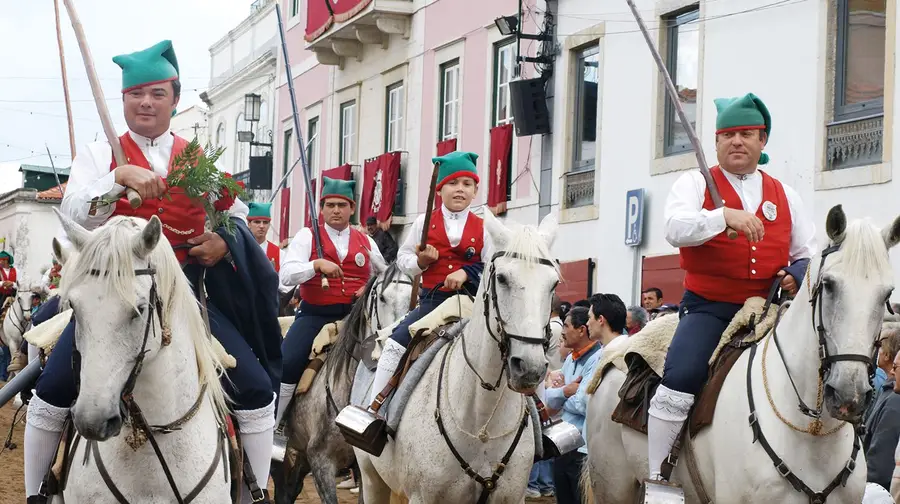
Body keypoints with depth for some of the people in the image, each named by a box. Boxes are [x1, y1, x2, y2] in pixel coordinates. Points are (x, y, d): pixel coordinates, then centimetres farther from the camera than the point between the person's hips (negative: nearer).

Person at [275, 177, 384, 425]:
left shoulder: (366, 242, 12)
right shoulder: (307, 236, 3)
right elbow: (286, 275, -10)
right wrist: (317, 264, -26)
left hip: (355, 318, 3)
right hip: (315, 315, -3)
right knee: (286, 366, -19)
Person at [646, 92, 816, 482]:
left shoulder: (784, 196, 16)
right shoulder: (696, 184, 5)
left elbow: (807, 255, 20)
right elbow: (676, 229, -15)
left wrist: (796, 274, -3)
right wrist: (725, 215, -30)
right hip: (708, 307, -4)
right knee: (679, 381, -24)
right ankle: (657, 478, -12)